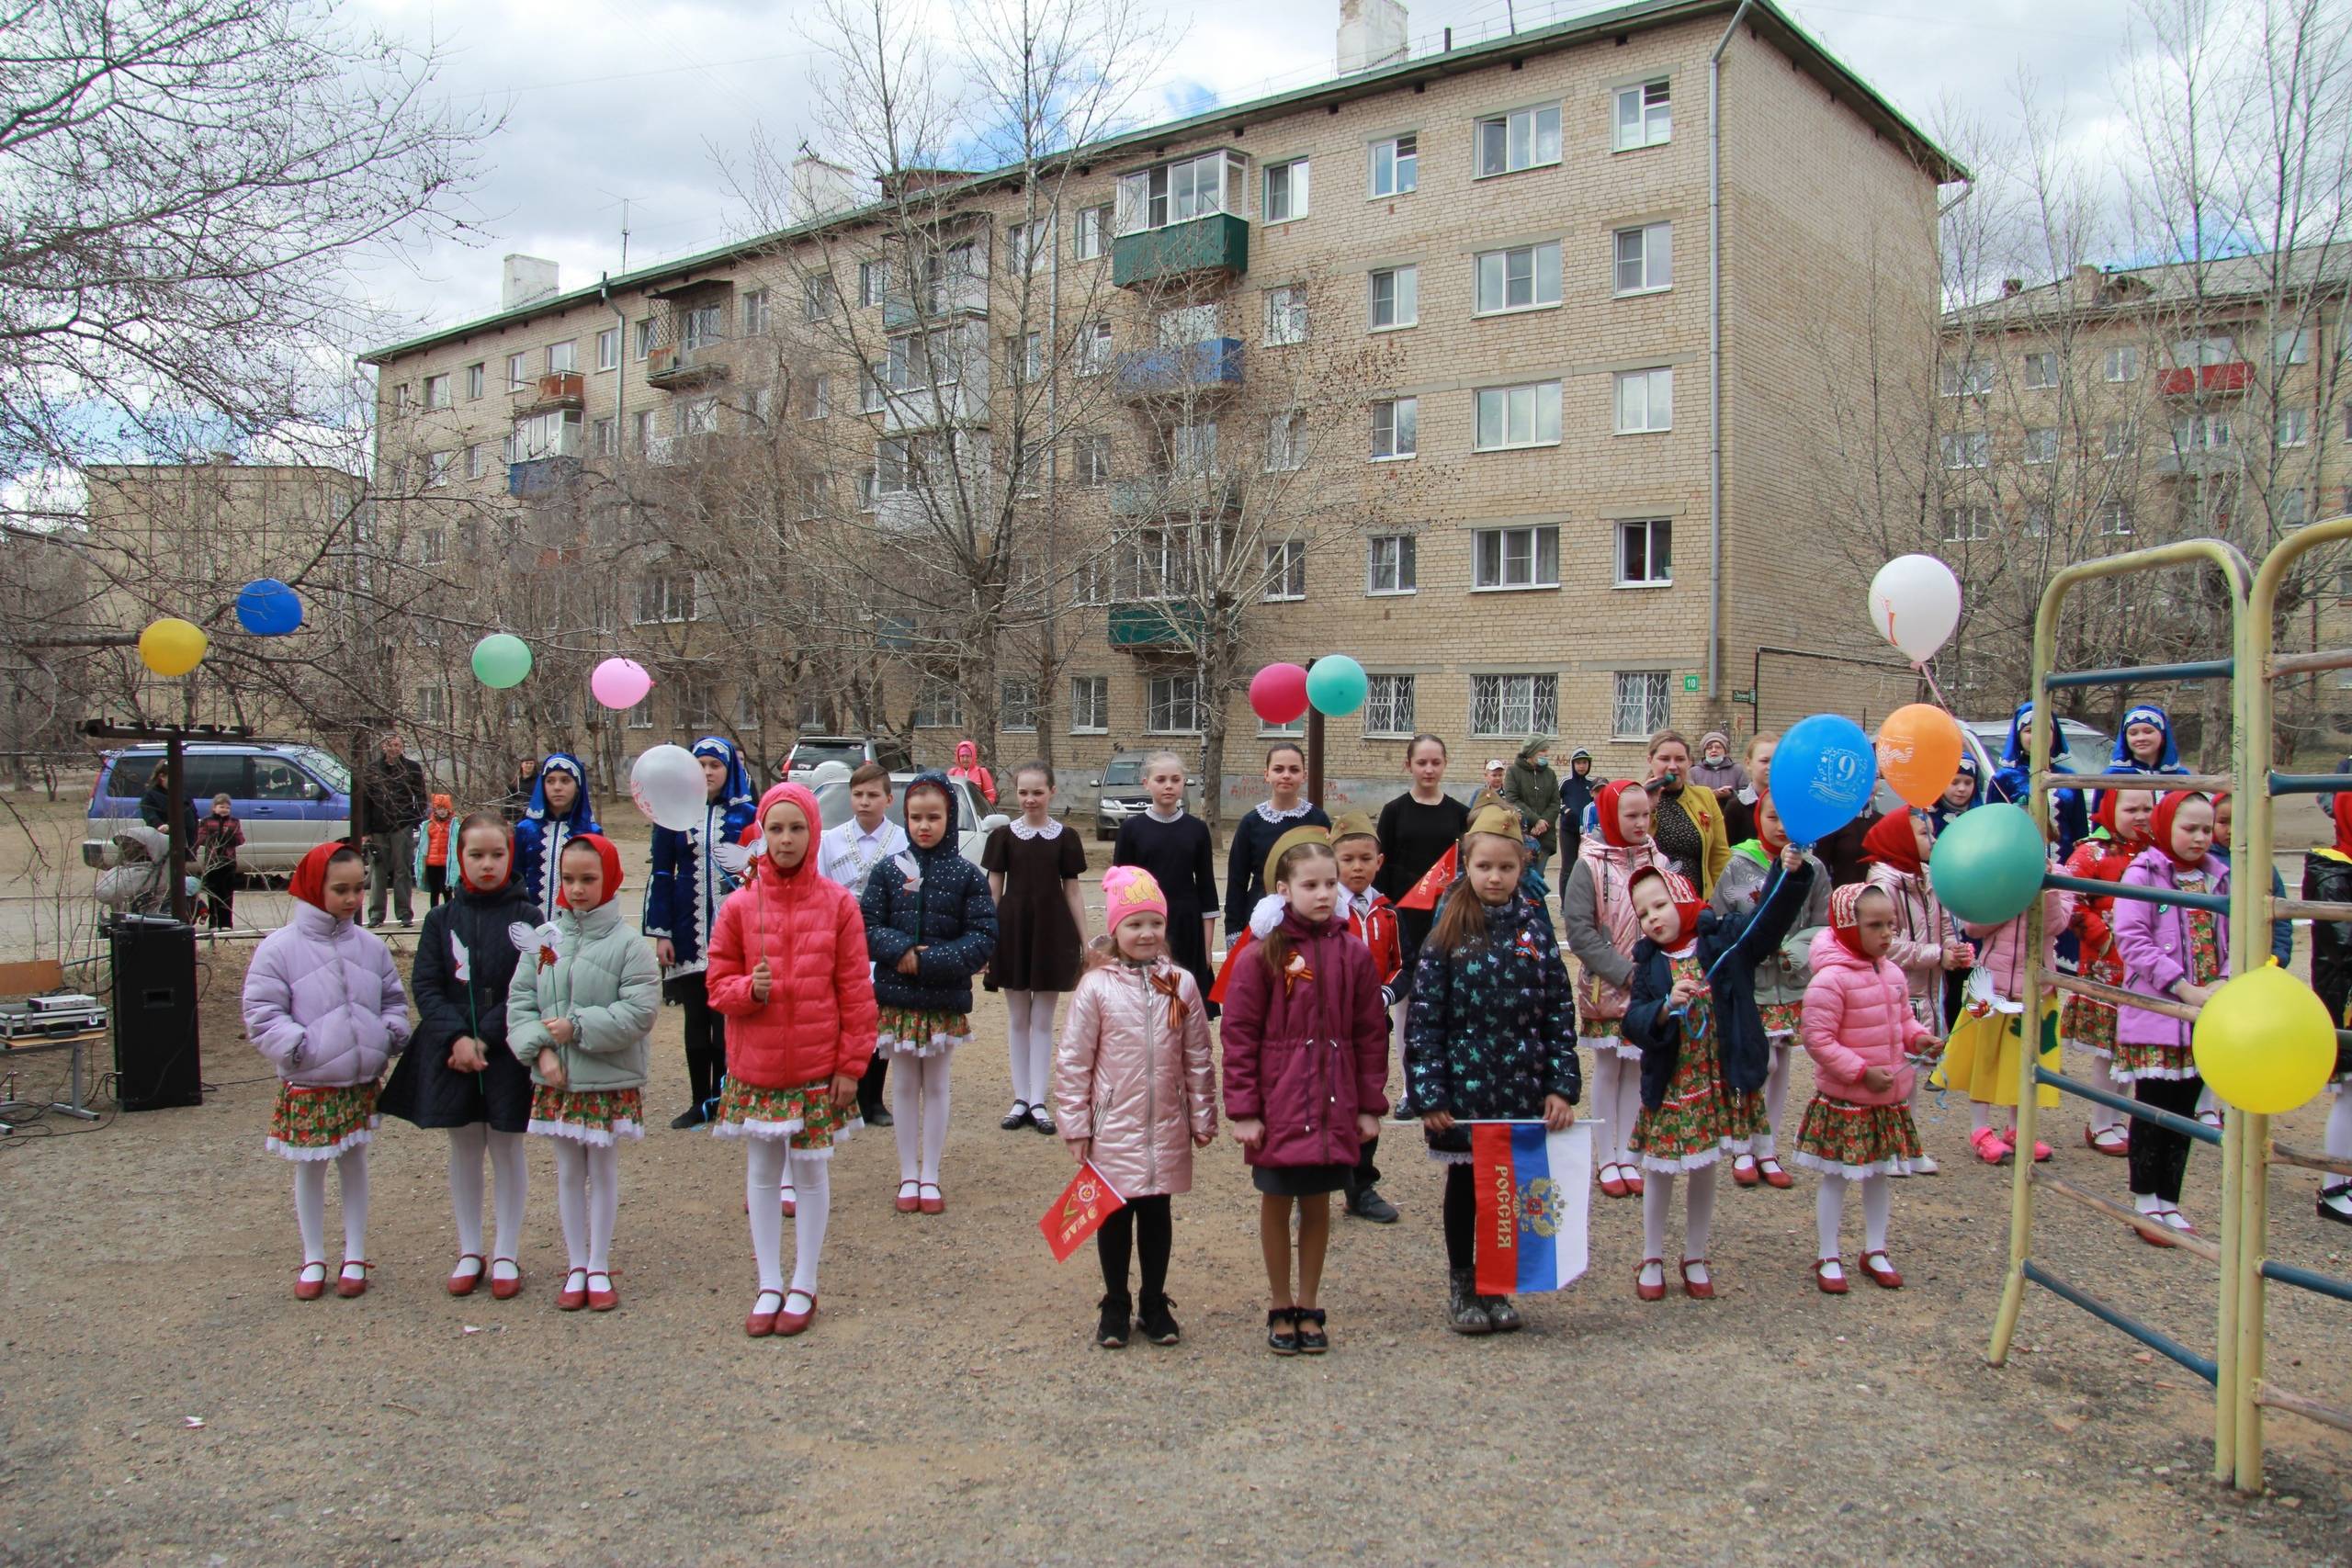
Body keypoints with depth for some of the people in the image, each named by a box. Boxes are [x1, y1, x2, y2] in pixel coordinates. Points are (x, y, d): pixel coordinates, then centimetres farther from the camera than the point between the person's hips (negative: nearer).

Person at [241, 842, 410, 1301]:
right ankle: (313, 1260, 24)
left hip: (362, 1080, 3)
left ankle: (355, 1258, 24)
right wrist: (293, 1043, -21)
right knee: (309, 1169, 9)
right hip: (306, 1085, -3)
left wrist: (393, 1029, -3)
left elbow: (393, 998, 14)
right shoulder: (280, 948, -10)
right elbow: (260, 1011, -10)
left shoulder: (371, 946, 3)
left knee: (354, 1162, 13)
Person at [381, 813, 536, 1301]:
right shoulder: (442, 919, 3)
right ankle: (469, 1252, 24)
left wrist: (485, 1038, -17)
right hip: (451, 1053, 2)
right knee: (464, 1149, 11)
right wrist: (457, 1037, -15)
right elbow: (425, 985, -2)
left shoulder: (525, 918, -5)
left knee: (507, 1148, 6)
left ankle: (506, 1254, 18)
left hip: (508, 1054, -2)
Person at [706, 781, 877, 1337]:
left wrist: (851, 1062, -4)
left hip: (818, 1064, -1)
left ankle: (803, 1286, 24)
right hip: (755, 1065, 1)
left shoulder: (838, 903, -5)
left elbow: (856, 990, -3)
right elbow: (718, 981, 3)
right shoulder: (740, 904, -3)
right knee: (761, 1175, 11)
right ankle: (769, 1286, 25)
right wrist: (748, 989, -19)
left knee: (811, 1172, 10)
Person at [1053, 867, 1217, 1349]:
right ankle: (1115, 1305, 25)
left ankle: (1154, 1303, 28)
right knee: (1115, 1215, 10)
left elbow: (1199, 1058, 6)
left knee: (1157, 1214, 13)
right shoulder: (1096, 987, -8)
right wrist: (1075, 1126, -5)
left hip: (1167, 1129, 2)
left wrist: (1202, 1117, 7)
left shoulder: (1181, 984, 0)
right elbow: (1072, 1061, -5)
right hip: (1113, 1127, -2)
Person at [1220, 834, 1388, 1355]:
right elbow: (1239, 1034, -7)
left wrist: (1370, 1105, 4)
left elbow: (1371, 1033, 5)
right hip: (1278, 1104, -2)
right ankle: (1280, 1309, 24)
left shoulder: (1353, 953, 1)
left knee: (1318, 1203, 12)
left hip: (1333, 1106, 2)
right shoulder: (1263, 953, -8)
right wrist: (1243, 1109, -10)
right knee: (1277, 1202, 9)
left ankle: (1309, 1308, 26)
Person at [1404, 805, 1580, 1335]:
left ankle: (1496, 1287, 27)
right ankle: (1462, 1289, 26)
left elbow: (1560, 1010, 3)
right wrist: (1428, 1093, -12)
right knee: (1464, 1186, 11)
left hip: (1521, 1089, 2)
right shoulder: (1448, 933, -6)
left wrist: (1562, 1086, -3)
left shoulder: (1534, 929, 1)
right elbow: (1423, 1018, -7)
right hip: (1463, 1086, -2)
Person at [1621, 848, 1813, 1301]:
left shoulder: (1725, 942, -5)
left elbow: (1772, 916, -18)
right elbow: (1634, 1022, -12)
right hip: (1668, 1086, 0)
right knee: (1660, 1173, 11)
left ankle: (1695, 1259, 32)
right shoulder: (1650, 965, -3)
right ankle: (1651, 1260, 28)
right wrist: (1666, 1006, -30)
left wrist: (1792, 874, -34)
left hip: (1719, 1084, 0)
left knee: (1705, 1173, 15)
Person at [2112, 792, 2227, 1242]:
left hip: (2204, 1018, 5)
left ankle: (2169, 1203, 19)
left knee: (2184, 1111, 10)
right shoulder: (2143, 872, -6)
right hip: (2155, 1015, -5)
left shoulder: (2219, 877, 10)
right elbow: (2131, 939, -14)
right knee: (2153, 1110, 0)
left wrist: (2223, 984, -10)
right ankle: (2146, 1202, 14)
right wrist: (2185, 988, -17)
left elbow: (2235, 940, 9)